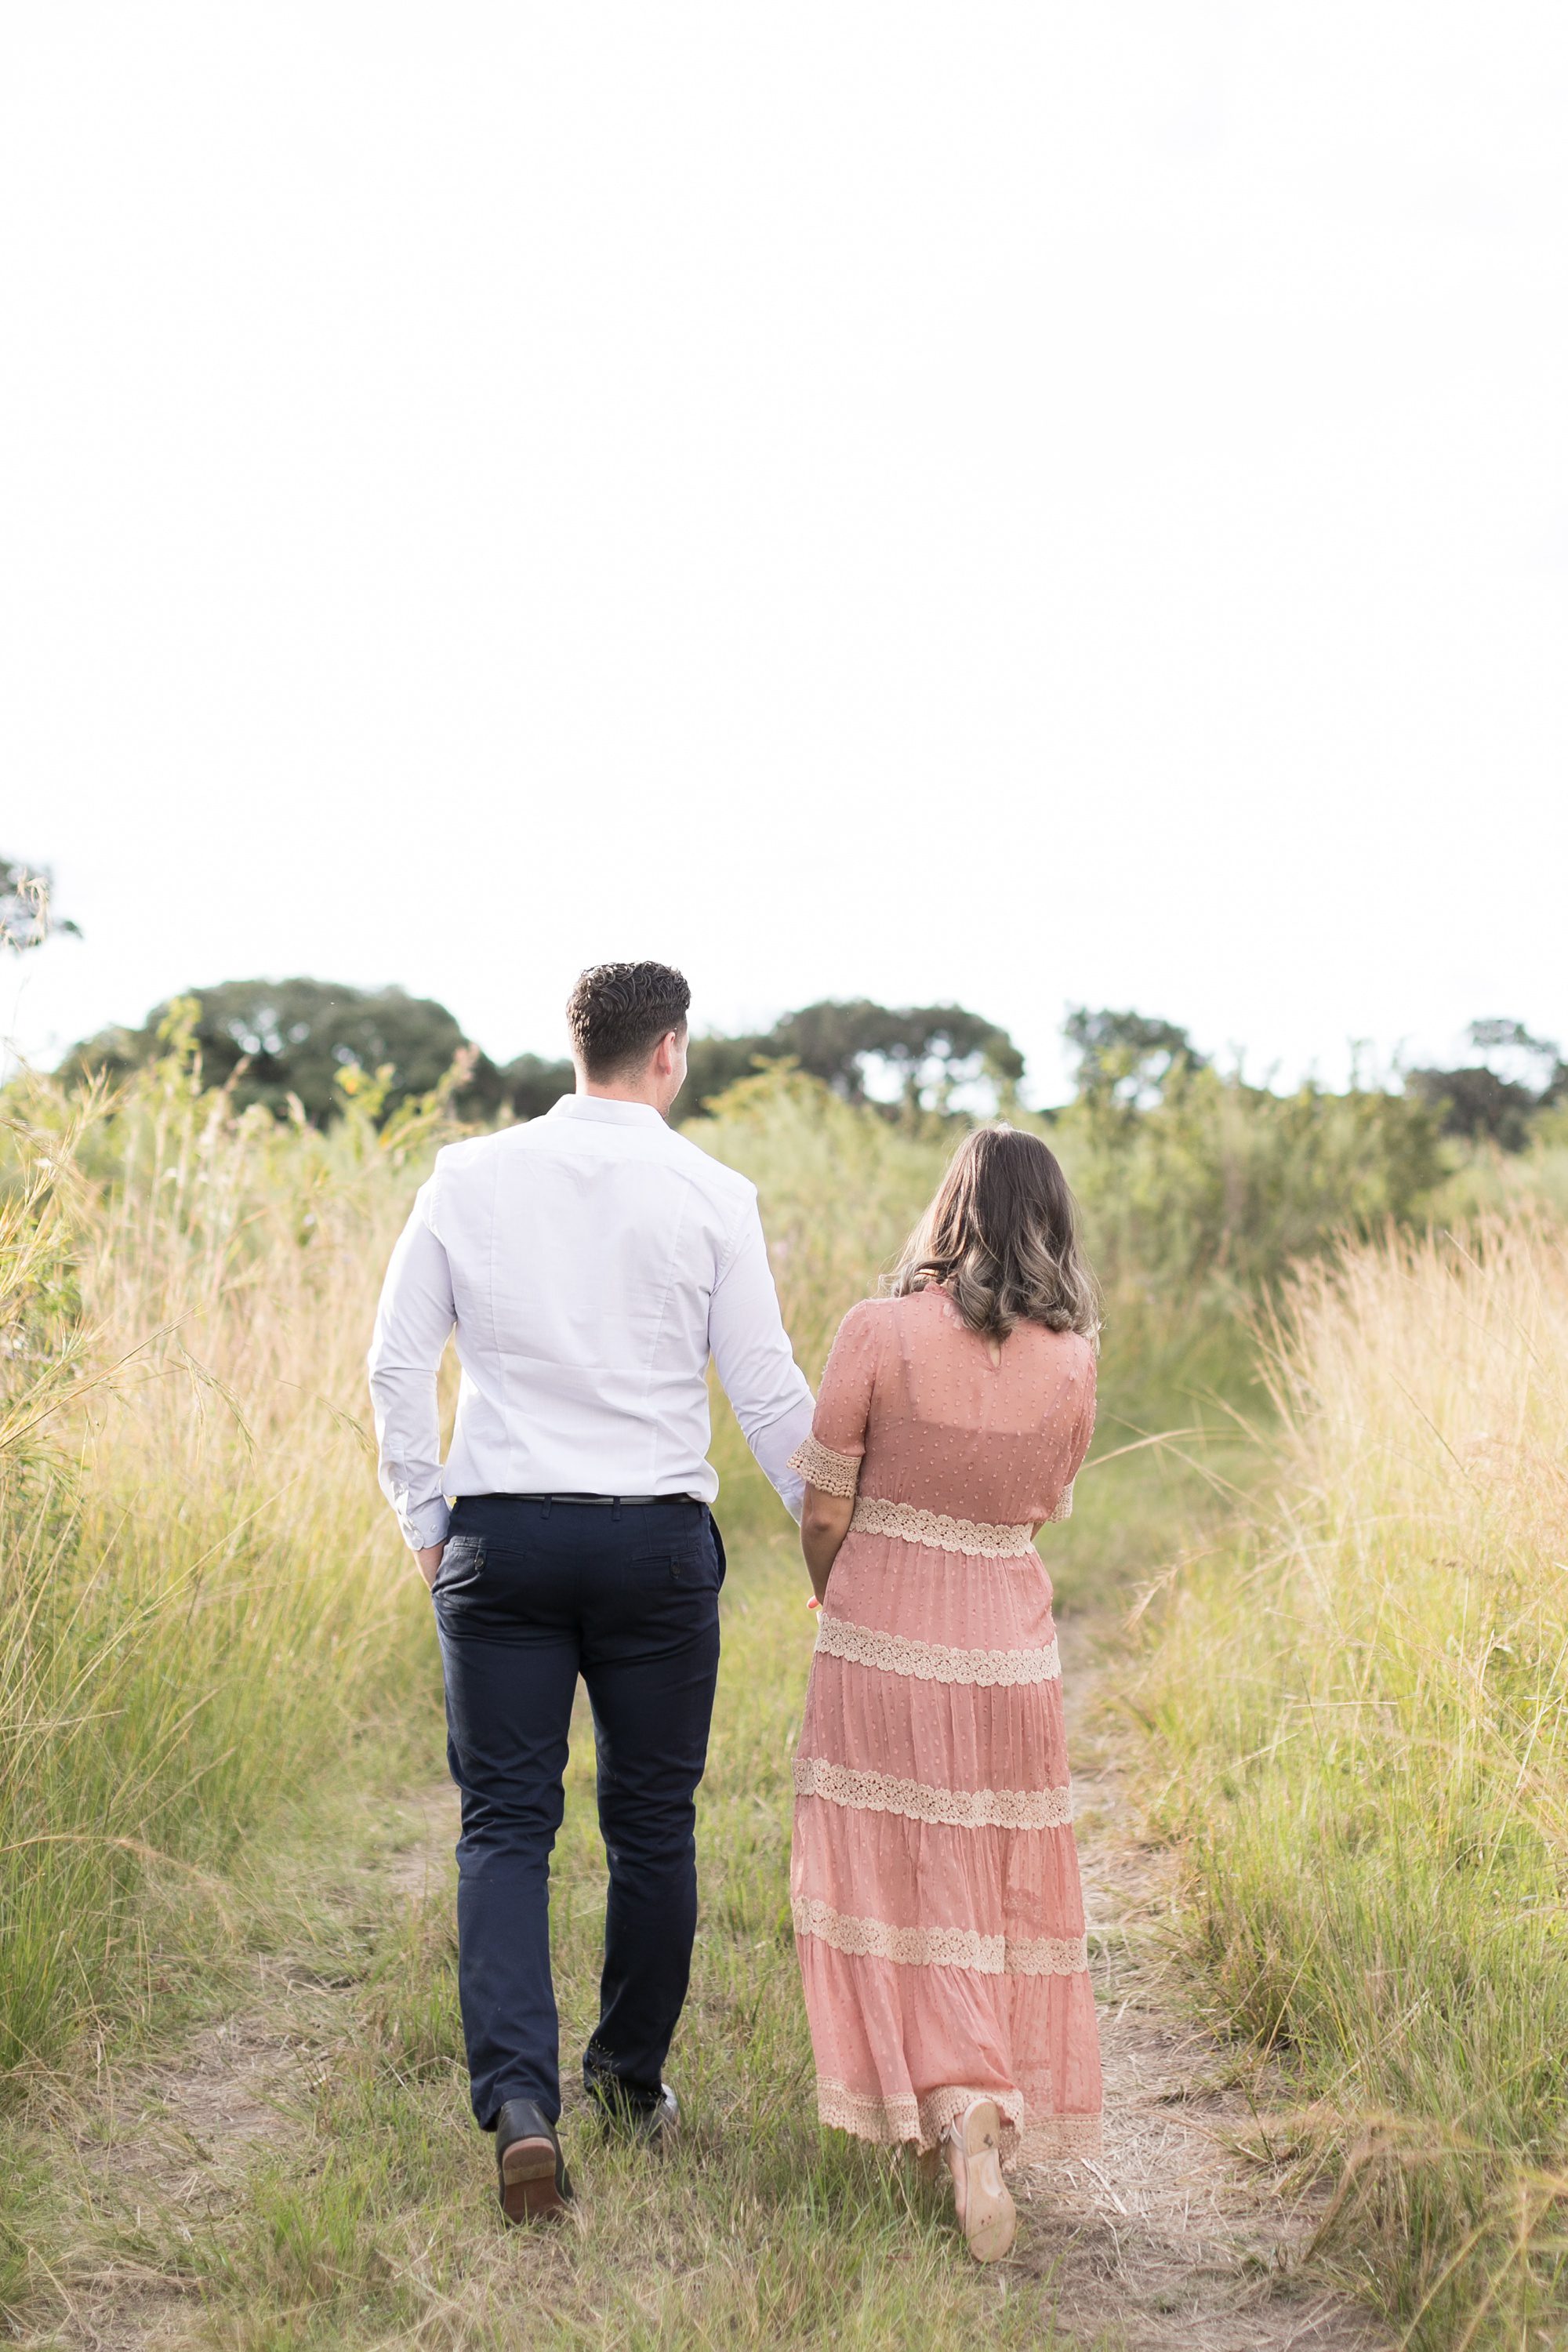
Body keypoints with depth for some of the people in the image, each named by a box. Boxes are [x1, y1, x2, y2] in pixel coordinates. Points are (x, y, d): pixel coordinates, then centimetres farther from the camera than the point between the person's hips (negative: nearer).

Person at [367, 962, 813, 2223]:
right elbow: (766, 1388, -1)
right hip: (657, 1538, -1)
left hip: (499, 1536, 1)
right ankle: (634, 2076, 28)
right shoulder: (712, 1195, -4)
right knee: (652, 1823, 14)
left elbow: (398, 1361, 2)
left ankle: (521, 2099, -12)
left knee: (506, 1826, 4)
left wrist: (425, 1516, 14)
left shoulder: (470, 1176, 2)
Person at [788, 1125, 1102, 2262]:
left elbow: (825, 1512, -7)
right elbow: (1040, 1511, 8)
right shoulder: (1071, 1360, -4)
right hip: (1009, 1651, 2)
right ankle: (993, 2109, 21)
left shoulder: (878, 1333, -12)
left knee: (896, 1888, 9)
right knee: (1000, 1893, 15)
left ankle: (950, 2112, 1)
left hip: (883, 1645, -2)